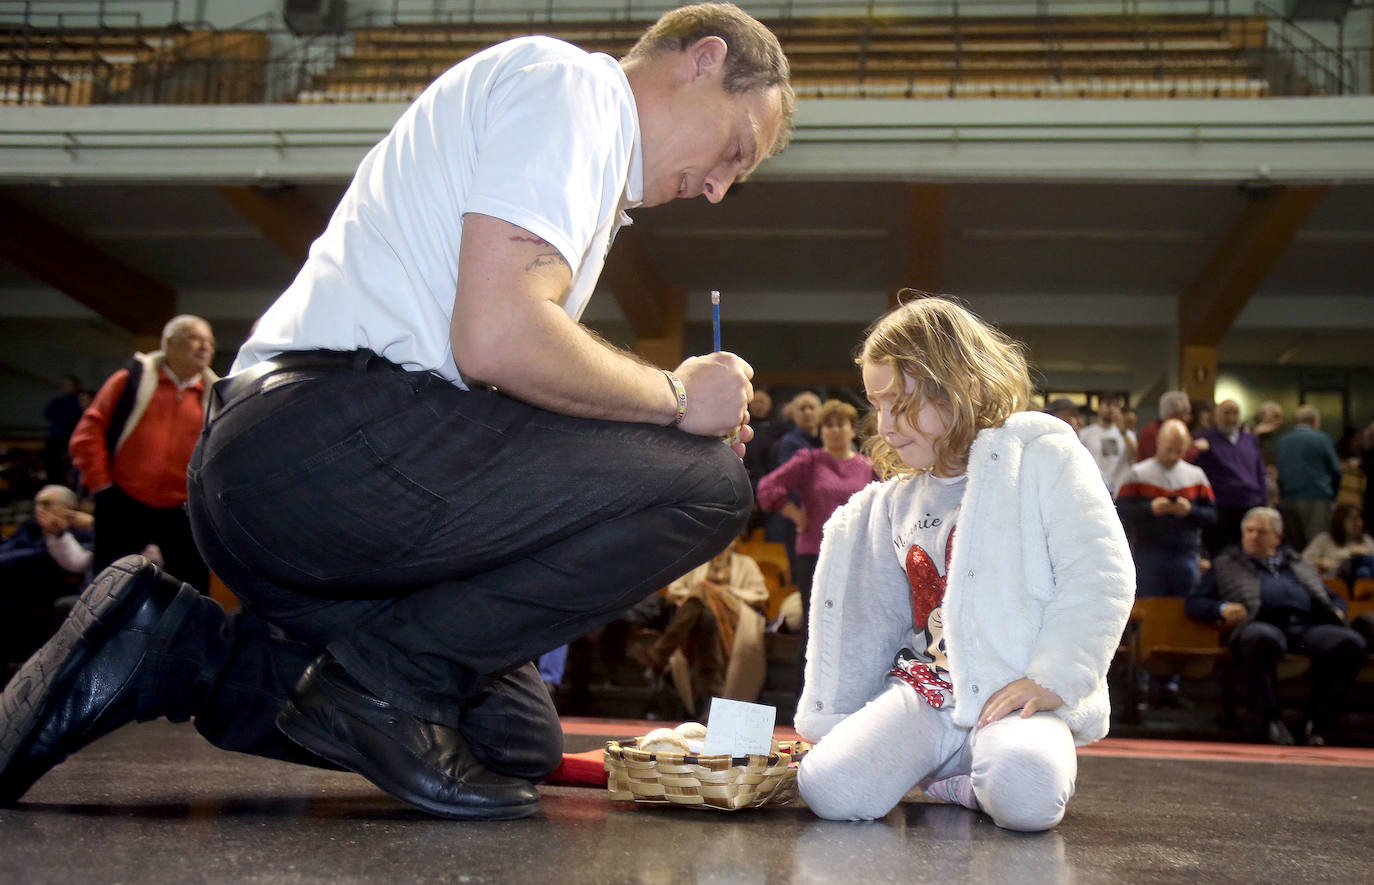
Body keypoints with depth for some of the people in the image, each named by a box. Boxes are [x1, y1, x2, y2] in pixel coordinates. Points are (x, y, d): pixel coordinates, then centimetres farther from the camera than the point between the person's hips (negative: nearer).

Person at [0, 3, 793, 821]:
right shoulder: (571, 80, -2)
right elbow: (495, 340, -18)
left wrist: (663, 417, 14)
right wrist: (675, 397, -3)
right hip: (330, 432, -11)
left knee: (517, 741, 16)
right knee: (704, 483, -15)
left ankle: (177, 648, 10)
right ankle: (388, 682, -9)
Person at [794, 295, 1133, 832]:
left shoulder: (1042, 458, -1)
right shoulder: (896, 501, 18)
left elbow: (1100, 579, -9)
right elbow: (879, 615, 25)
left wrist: (1051, 678, -17)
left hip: (1016, 696, -4)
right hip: (922, 694, 5)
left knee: (1025, 798, -36)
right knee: (830, 788, -21)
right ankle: (959, 777, 2)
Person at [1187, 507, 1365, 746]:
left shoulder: (1301, 566, 36)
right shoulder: (1225, 565, 27)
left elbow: (1331, 598, 38)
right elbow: (1195, 603, 18)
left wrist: (1336, 610, 13)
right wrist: (1222, 608, -4)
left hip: (1306, 627, 4)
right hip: (1262, 625, -3)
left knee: (1350, 642, -28)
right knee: (1262, 638, -42)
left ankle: (1316, 721, -19)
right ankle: (1271, 720, -27)